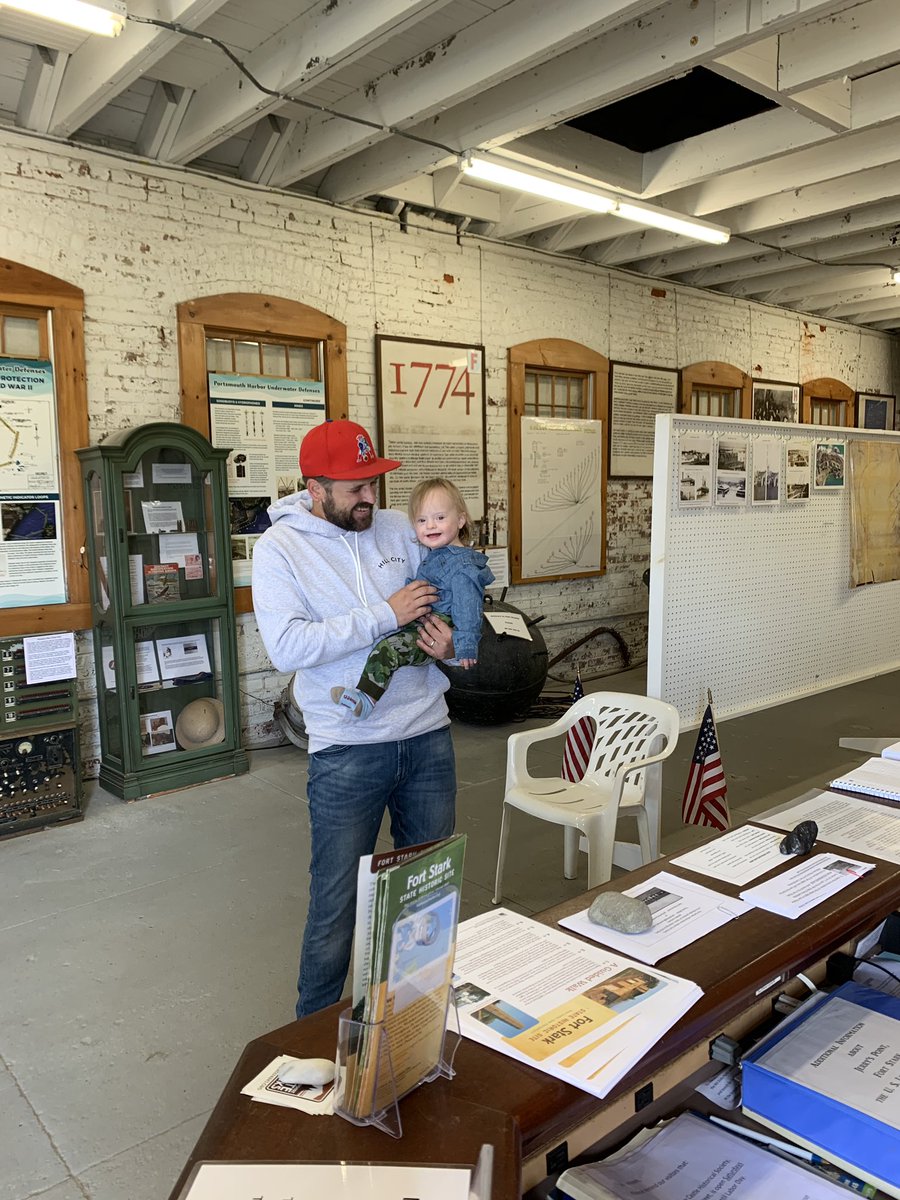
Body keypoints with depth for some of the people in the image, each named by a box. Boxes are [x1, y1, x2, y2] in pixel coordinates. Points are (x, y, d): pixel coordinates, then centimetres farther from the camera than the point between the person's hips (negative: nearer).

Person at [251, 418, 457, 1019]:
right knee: (337, 906, 5)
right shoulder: (280, 547, -6)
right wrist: (386, 616, -21)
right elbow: (288, 646, -19)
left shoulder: (400, 528, 5)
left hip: (428, 736, 4)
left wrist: (450, 644, -9)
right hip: (349, 751, -4)